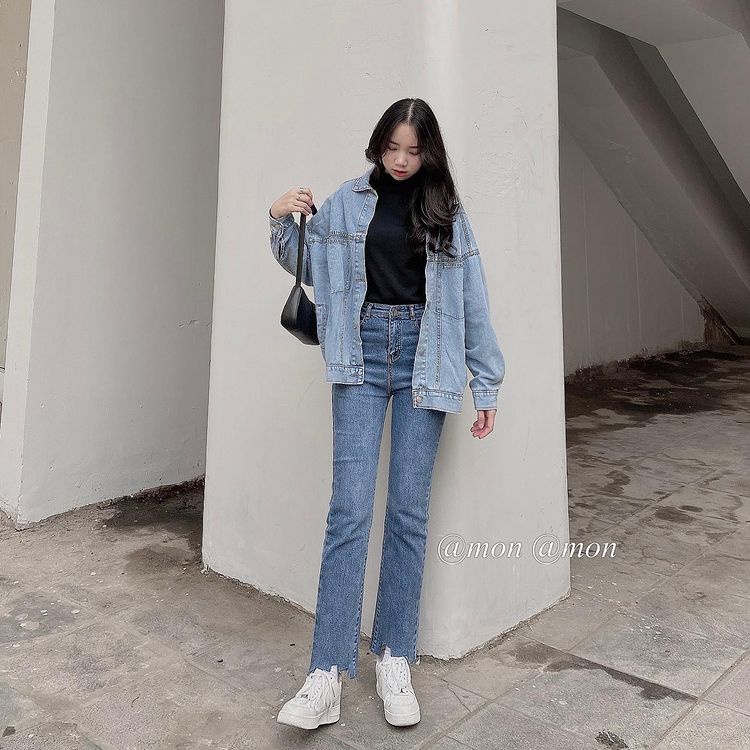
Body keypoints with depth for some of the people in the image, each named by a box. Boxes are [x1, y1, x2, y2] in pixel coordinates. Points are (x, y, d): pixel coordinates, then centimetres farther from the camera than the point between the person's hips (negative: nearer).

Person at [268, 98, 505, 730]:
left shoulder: (446, 209, 7)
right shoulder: (349, 201, 7)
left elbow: (472, 298, 6)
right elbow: (308, 266, 18)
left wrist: (487, 385, 3)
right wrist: (283, 221, -1)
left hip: (423, 355, 1)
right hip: (363, 351, 0)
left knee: (409, 509, 2)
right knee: (350, 507, -8)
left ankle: (394, 659, 14)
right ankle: (326, 676, -3)